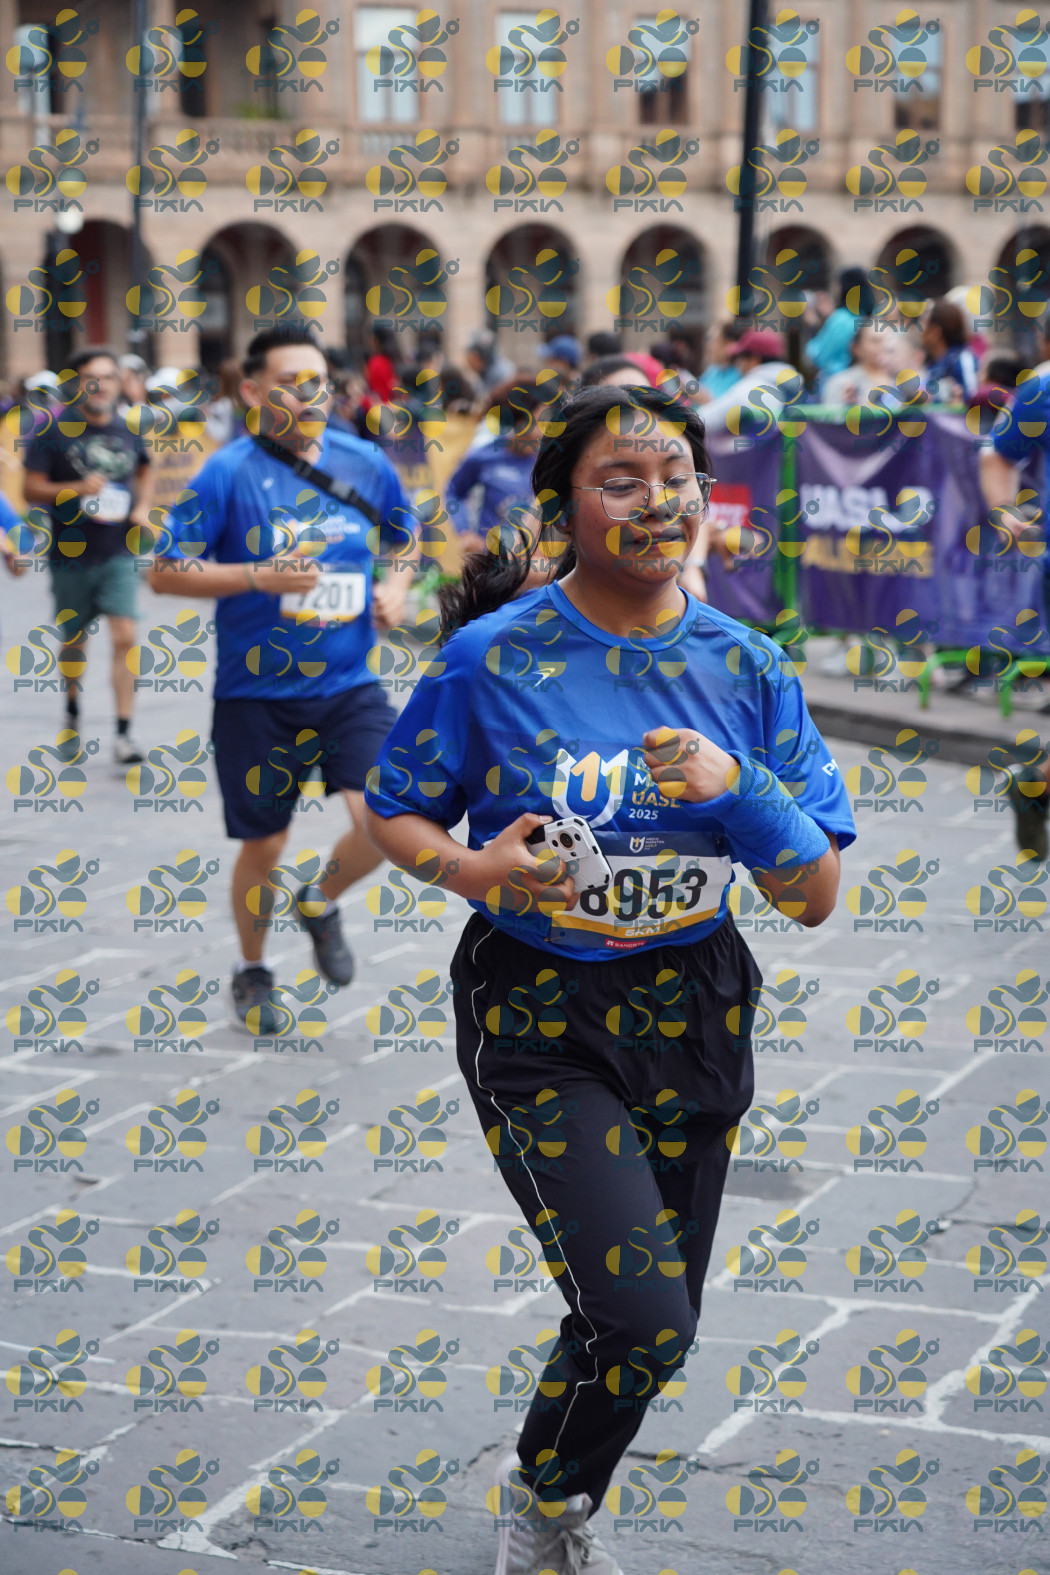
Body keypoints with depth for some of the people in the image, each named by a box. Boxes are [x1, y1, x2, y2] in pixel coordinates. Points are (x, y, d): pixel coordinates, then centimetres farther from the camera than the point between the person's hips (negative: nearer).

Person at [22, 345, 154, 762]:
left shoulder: (128, 431, 4)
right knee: (74, 642, 14)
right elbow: (31, 489, -7)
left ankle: (124, 733, -12)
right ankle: (72, 708, 42)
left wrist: (143, 506, 5)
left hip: (119, 555, 1)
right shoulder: (54, 431, -7)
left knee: (125, 637, -13)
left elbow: (143, 472, 24)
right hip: (70, 554, -1)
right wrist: (77, 489, -22)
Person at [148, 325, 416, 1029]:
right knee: (264, 845, 9)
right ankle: (252, 974, 36)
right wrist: (260, 577, -21)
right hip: (258, 692, -2)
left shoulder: (366, 463, 2)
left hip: (349, 686, 3)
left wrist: (396, 586, 2)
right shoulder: (228, 473, -11)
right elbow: (166, 573, -10)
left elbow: (404, 535, 22)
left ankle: (321, 903, 19)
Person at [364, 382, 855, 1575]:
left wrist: (739, 788, -22)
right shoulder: (492, 657, -11)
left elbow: (816, 899, -3)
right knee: (641, 1320, -16)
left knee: (661, 1320, 15)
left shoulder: (744, 668, -3)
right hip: (538, 1017, -4)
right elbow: (392, 814, 1)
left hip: (692, 1018, 4)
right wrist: (471, 868, -20)